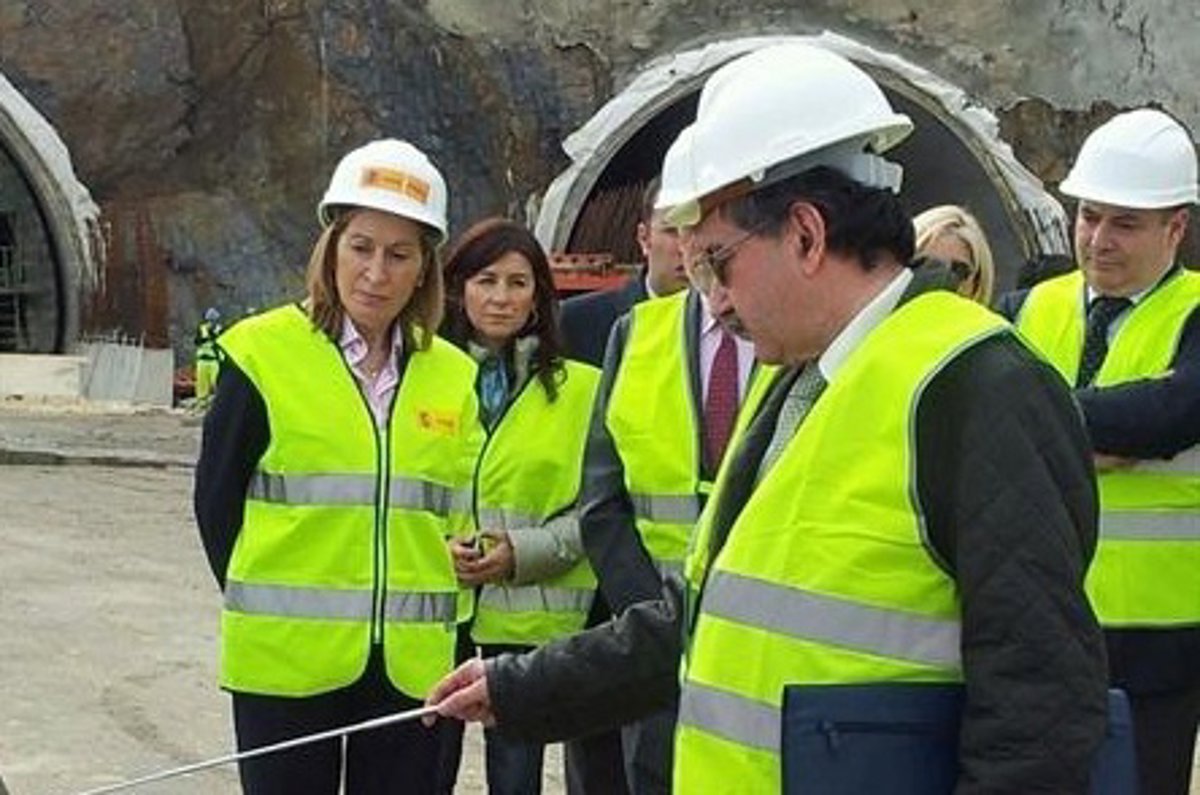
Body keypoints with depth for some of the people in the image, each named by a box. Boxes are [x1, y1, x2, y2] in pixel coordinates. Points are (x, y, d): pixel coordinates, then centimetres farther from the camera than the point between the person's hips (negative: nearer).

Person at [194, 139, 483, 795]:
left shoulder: (452, 376, 7)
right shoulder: (263, 353, -4)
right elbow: (217, 498, 1)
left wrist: (444, 621, 6)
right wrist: (265, 606, 3)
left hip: (412, 665, 3)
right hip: (287, 661, -3)